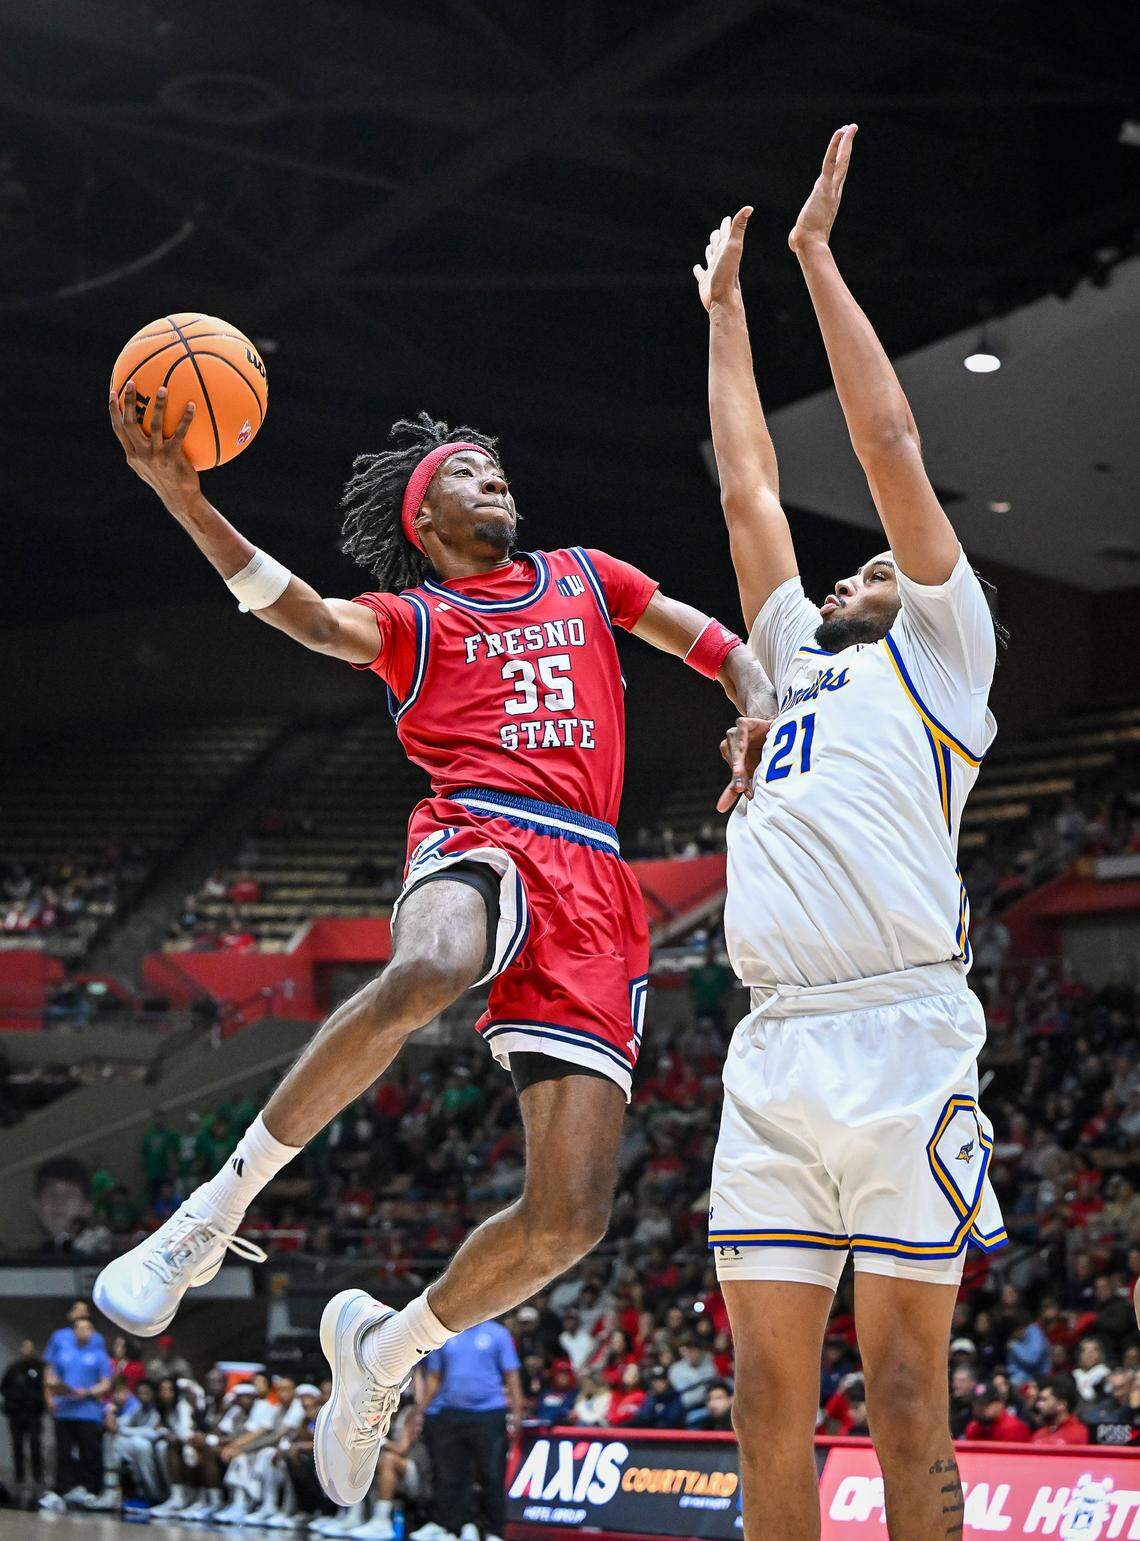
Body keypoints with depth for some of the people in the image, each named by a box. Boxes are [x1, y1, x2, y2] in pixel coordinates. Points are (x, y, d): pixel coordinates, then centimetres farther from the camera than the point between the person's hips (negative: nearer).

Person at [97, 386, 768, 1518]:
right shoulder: (409, 616, 16)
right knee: (425, 972, -44)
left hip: (594, 885, 3)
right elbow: (308, 618, -5)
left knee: (569, 1217, -11)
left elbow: (720, 648, 29)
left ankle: (387, 1349, 16)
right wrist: (181, 496, -19)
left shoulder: (583, 577, 28)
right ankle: (223, 1201, -28)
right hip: (479, 834, -3)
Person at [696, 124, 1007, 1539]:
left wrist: (819, 256, 11)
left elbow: (889, 445, 8)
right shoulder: (799, 665, 28)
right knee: (769, 1394, 3)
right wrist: (725, 309, 35)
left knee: (903, 1392, -4)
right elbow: (747, 490, 31)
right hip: (774, 1054, 6)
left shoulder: (938, 654, 13)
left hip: (900, 1040, -6)